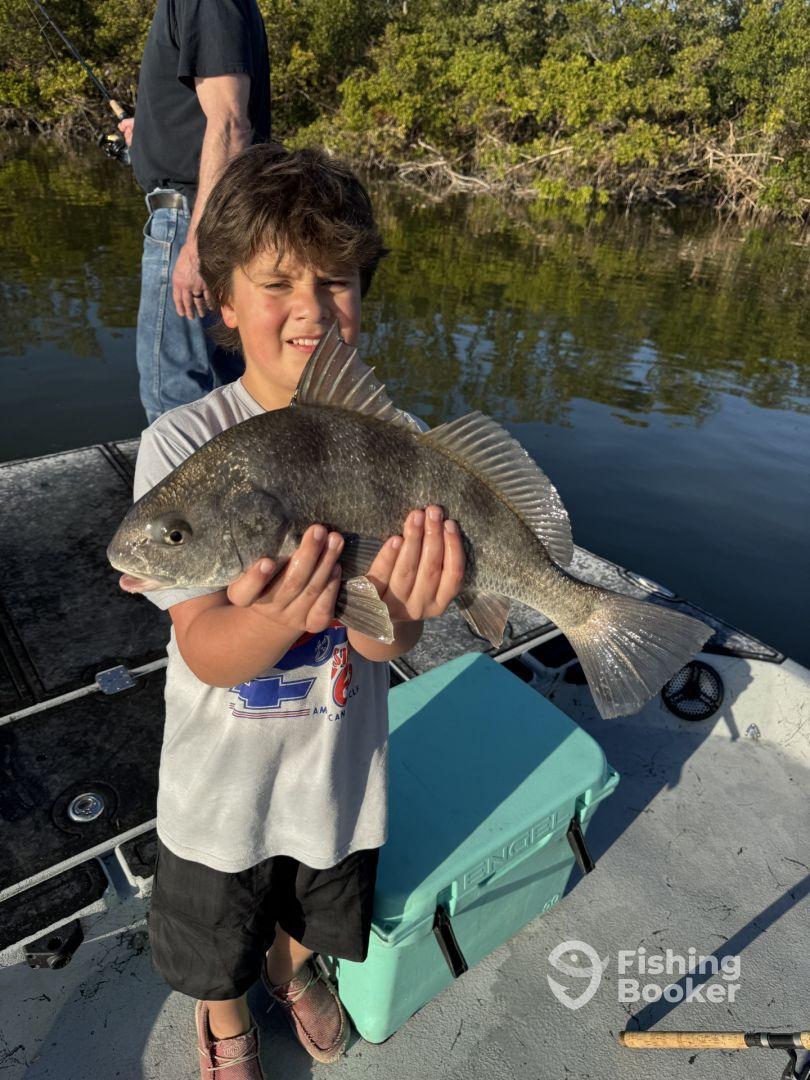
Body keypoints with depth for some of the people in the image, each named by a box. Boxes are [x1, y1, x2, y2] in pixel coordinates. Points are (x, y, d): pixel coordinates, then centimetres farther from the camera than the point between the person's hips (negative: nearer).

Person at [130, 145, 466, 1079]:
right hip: (222, 777, -1)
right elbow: (205, 653, -23)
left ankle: (294, 967, 67)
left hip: (340, 758, 2)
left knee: (315, 911, 32)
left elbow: (386, 645, -18)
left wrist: (392, 610, -42)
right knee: (217, 941, 28)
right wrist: (282, 615, -45)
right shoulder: (182, 446, -22)